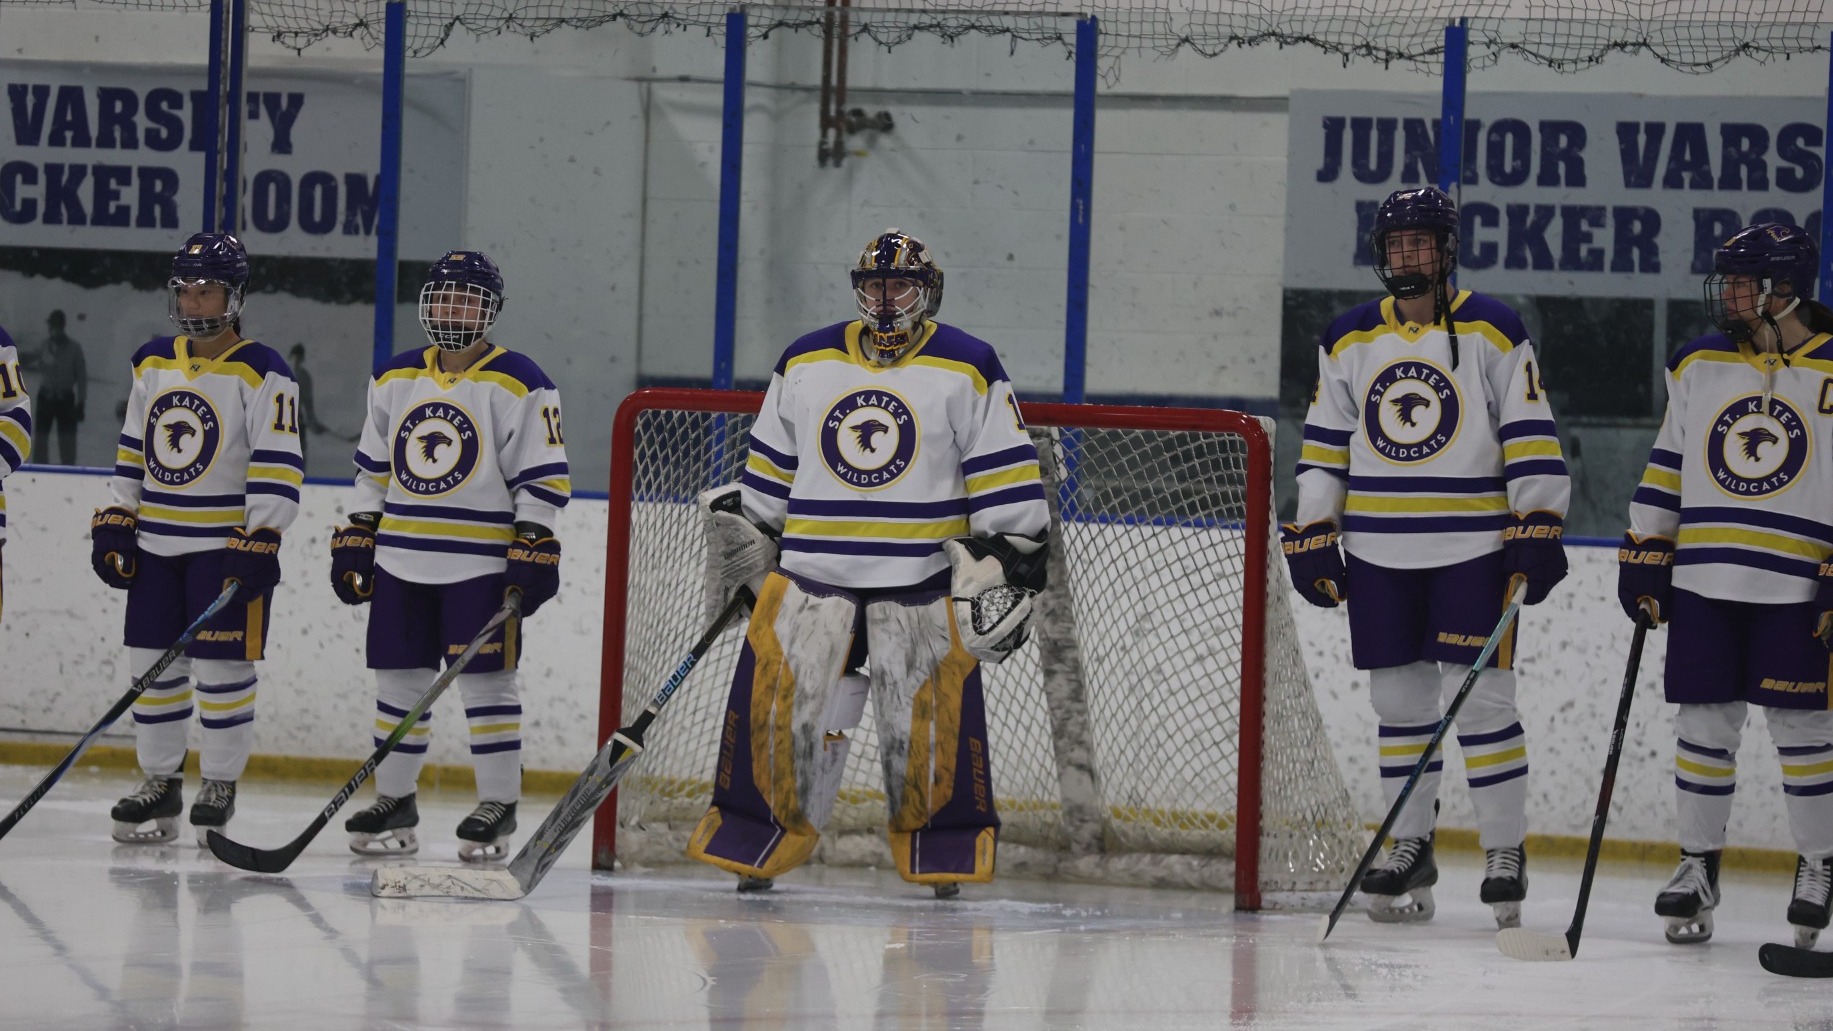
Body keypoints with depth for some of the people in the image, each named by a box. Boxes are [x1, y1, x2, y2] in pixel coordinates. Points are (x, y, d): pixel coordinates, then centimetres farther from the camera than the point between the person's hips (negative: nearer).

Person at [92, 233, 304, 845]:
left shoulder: (261, 373, -9)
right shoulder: (152, 364, 11)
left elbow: (277, 466, -13)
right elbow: (132, 453, 18)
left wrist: (261, 540, -18)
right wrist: (115, 520, 11)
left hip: (229, 543, -6)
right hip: (157, 542, 6)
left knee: (222, 667, -3)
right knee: (153, 665, 7)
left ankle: (219, 787, 6)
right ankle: (160, 784, 16)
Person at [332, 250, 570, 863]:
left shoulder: (518, 385, -5)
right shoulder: (395, 381, 12)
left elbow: (541, 478, -6)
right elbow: (373, 469, 19)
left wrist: (534, 549, -13)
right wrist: (356, 538, 14)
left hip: (481, 564, -5)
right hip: (401, 560, 5)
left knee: (485, 682, -4)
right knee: (399, 680, 8)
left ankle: (498, 807, 3)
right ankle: (394, 805, 17)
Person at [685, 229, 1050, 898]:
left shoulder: (967, 370, 0)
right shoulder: (804, 365, 11)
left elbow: (1007, 479, -1)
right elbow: (770, 472, 19)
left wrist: (1008, 562, -7)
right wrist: (744, 539, 18)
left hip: (922, 580, -2)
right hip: (811, 570, 3)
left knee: (931, 715, -4)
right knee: (777, 697, -4)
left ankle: (944, 847, 8)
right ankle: (754, 840, 6)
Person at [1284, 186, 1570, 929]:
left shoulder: (1493, 332, -1)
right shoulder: (1349, 341, 9)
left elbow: (1530, 437, -3)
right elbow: (1324, 446, 13)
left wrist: (1539, 529, -9)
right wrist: (1312, 535, 7)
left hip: (1473, 547, -4)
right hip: (1378, 553, 4)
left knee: (1480, 698, -7)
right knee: (1400, 701, 8)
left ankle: (1505, 852, 1)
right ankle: (1409, 848, 16)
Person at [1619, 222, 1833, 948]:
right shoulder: (1697, 366, 10)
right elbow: (1667, 468, 15)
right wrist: (1643, 555, 9)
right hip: (1702, 583, 4)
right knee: (1704, 725, 5)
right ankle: (1697, 865, 16)